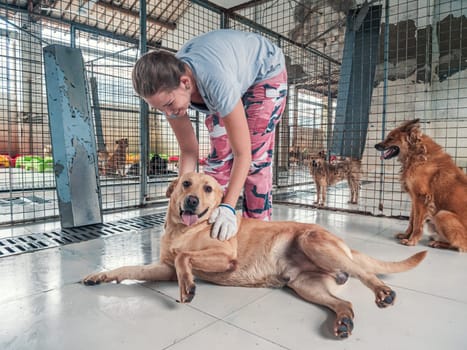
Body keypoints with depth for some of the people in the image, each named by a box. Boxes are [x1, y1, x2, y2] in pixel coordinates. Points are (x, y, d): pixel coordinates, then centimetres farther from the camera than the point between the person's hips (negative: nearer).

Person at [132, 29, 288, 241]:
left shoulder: (217, 82, -45)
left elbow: (242, 153, -39)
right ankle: (213, 230, 2)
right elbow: (188, 151, -18)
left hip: (265, 71, -4)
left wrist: (228, 207, -45)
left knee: (256, 157, -15)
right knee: (219, 154, -6)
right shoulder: (167, 86, -25)